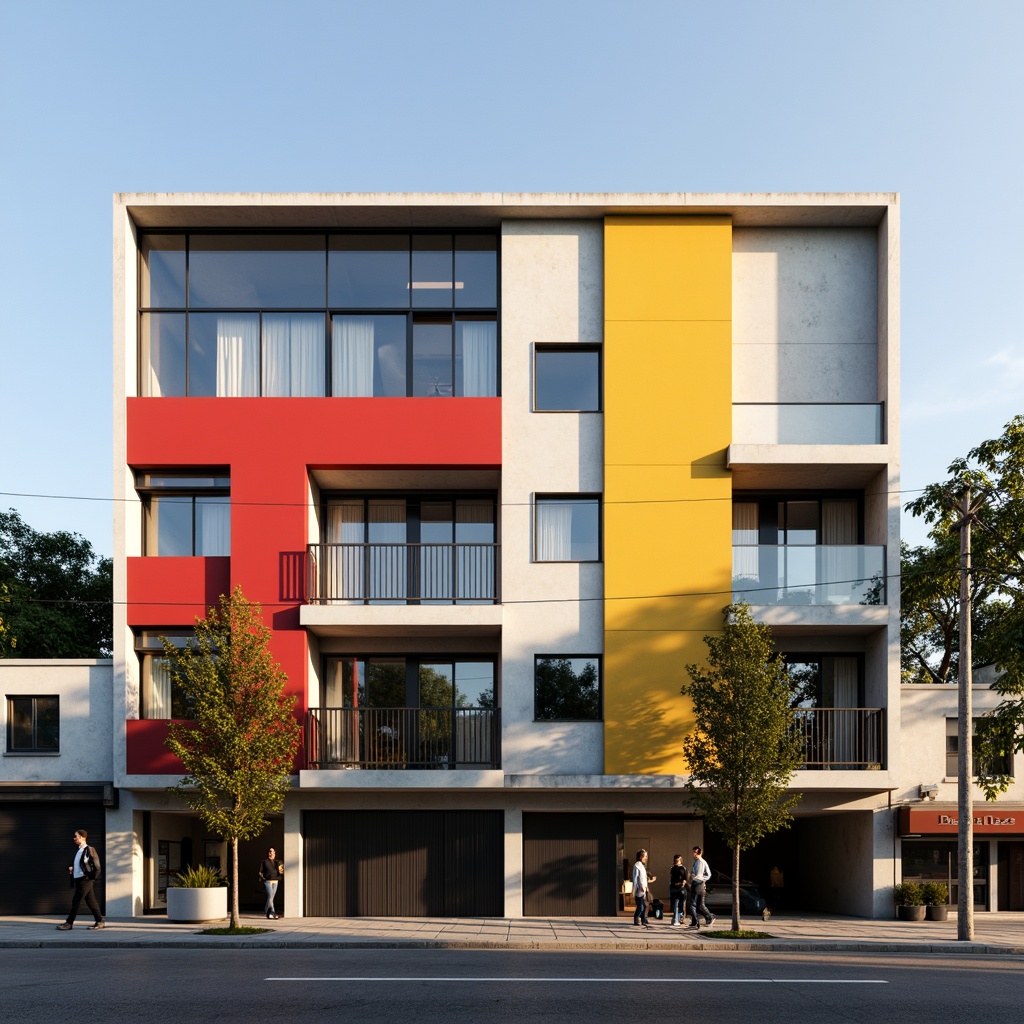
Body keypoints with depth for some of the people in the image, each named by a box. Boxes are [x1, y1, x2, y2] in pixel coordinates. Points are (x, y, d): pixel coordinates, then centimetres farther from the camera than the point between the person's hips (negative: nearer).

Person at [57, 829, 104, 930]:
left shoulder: (89, 850, -9)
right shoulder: (79, 851, 16)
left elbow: (96, 864, -12)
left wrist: (93, 877, -12)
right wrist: (70, 867, 8)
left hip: (85, 879, -8)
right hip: (78, 879, 8)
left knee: (76, 901, -9)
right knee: (90, 901, 9)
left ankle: (69, 923, -7)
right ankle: (99, 922, 13)